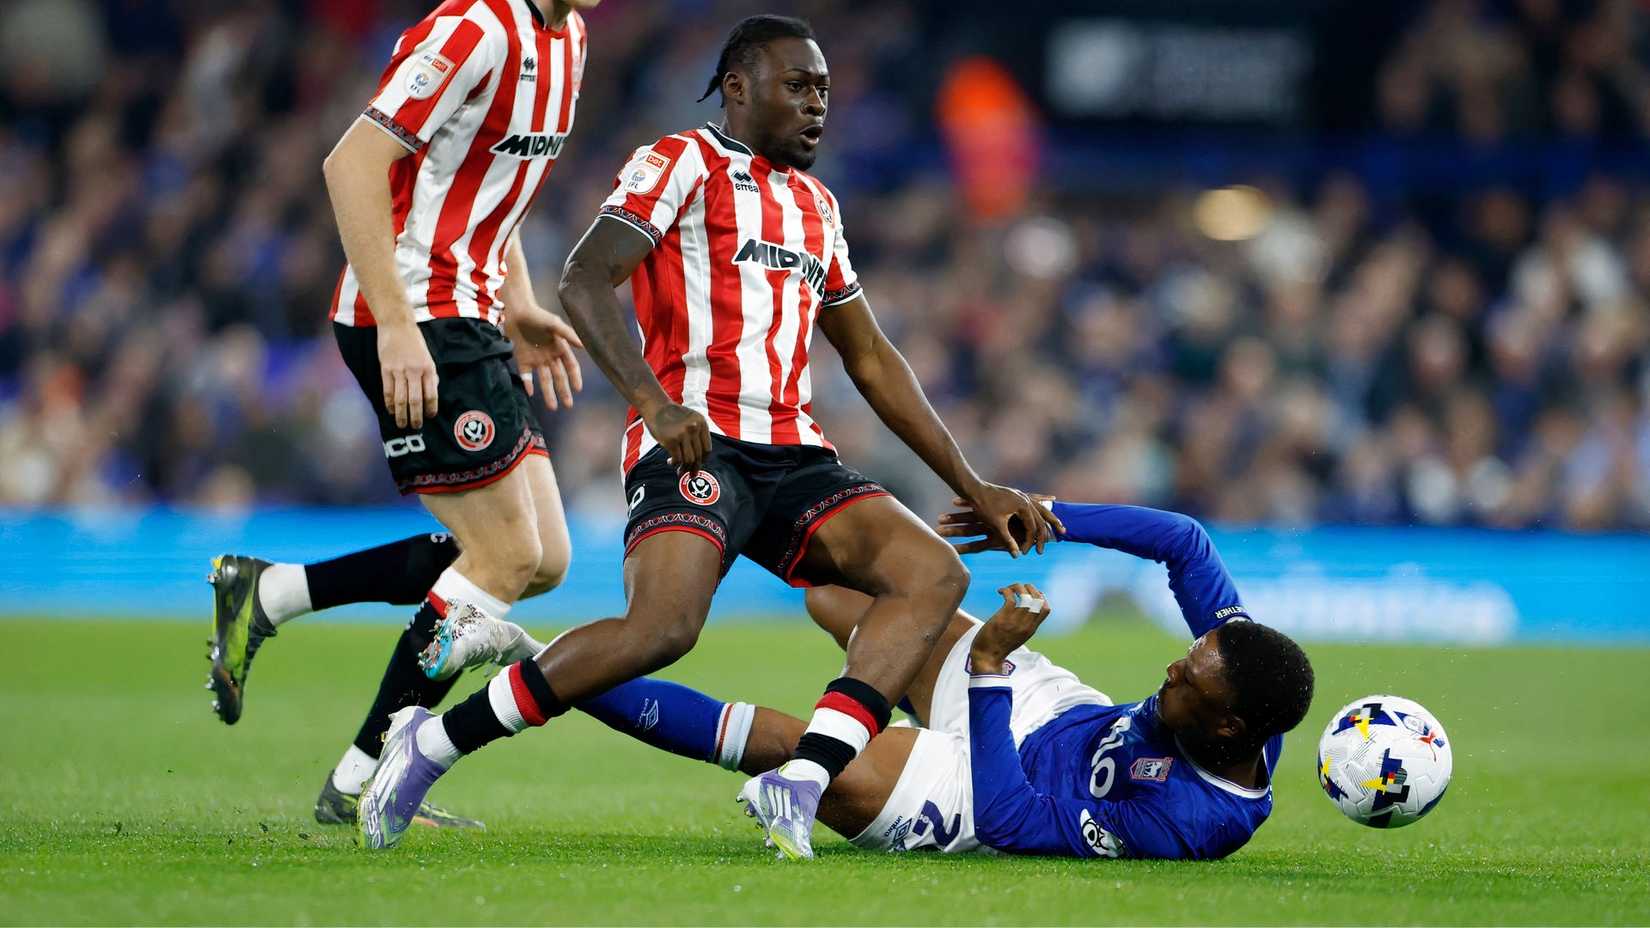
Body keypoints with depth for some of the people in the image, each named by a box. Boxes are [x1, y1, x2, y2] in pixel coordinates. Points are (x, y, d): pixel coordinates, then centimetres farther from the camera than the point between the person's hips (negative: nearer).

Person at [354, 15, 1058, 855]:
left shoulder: (816, 206, 26)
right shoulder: (684, 163, 3)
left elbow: (872, 362, 30)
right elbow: (583, 281, -12)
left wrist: (974, 490, 24)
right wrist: (655, 401, -27)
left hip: (793, 456, 7)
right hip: (693, 444, -7)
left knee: (934, 573, -16)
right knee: (662, 626, -30)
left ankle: (802, 783, -28)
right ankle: (431, 743, -14)